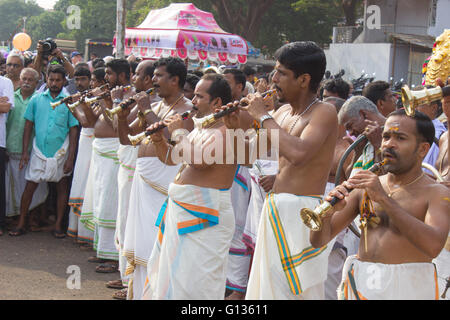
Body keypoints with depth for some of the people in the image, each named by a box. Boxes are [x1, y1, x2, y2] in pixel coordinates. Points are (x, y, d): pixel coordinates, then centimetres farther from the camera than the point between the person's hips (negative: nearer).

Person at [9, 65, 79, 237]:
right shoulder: (36, 99, 2)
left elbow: (73, 130, -2)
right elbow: (28, 125, 6)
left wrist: (71, 157, -7)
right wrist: (25, 152, 0)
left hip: (60, 152, 0)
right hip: (39, 151, 1)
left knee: (62, 187, 7)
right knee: (29, 186, 0)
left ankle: (58, 225, 17)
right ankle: (21, 223, 10)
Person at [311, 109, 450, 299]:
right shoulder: (365, 188, 12)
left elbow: (433, 247, -20)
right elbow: (319, 241, 10)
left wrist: (384, 198, -21)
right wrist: (328, 211, -12)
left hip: (408, 288, -3)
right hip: (360, 286, 3)